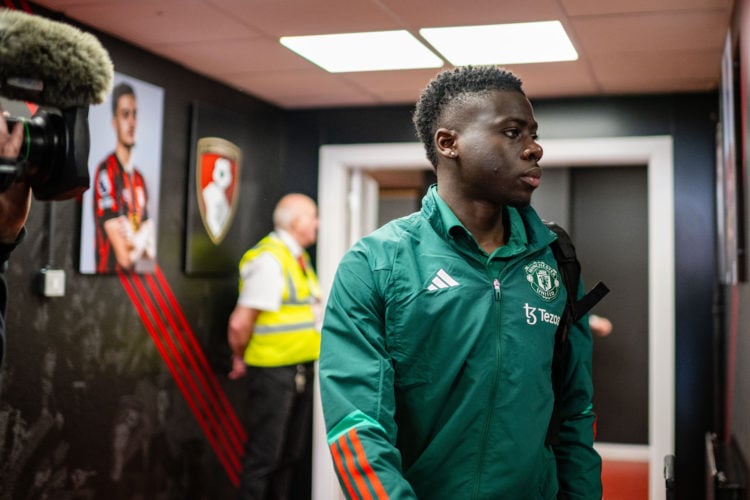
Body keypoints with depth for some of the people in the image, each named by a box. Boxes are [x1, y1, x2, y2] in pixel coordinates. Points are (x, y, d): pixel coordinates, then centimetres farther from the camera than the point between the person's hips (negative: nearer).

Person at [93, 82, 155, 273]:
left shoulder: (140, 178, 12)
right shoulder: (106, 172, -9)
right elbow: (123, 256, -12)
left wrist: (134, 243, -3)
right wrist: (141, 240, 3)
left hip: (137, 272, 5)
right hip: (110, 270, -5)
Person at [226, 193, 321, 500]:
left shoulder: (297, 257, 11)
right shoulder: (269, 260, -17)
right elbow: (240, 323, -20)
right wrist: (241, 359, -5)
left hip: (301, 369, 9)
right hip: (273, 371, -9)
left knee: (292, 452, 17)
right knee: (265, 454, 0)